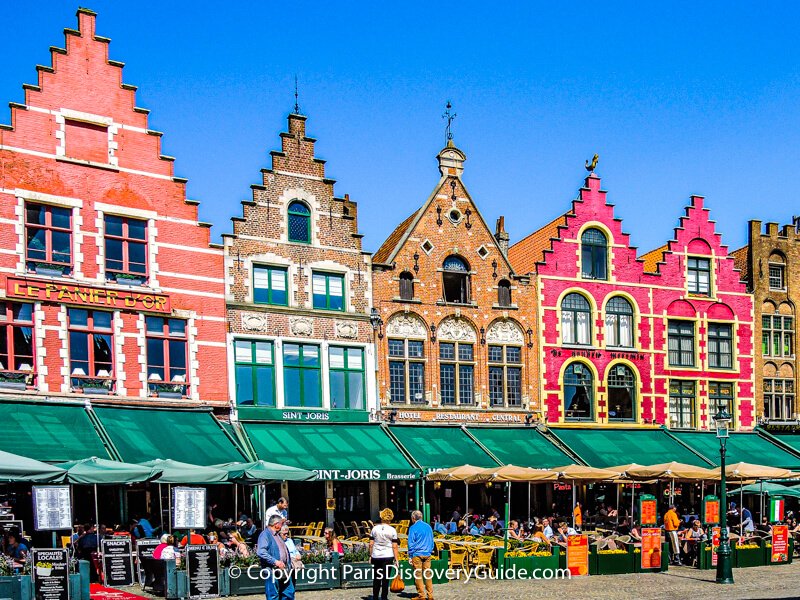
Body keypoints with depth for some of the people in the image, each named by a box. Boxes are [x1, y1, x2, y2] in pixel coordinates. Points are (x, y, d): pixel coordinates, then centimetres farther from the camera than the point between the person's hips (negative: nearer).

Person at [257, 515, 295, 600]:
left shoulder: (278, 535, 19)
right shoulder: (265, 534, -11)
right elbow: (261, 552, -24)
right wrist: (275, 562, -24)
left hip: (284, 570, 9)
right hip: (272, 571, -9)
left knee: (289, 593, 11)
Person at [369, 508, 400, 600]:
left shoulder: (375, 528, 1)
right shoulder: (392, 530, -5)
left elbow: (371, 544, 3)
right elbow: (394, 547, -5)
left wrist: (370, 556, 12)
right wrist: (396, 559, 0)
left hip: (376, 557, 2)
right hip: (388, 556, -2)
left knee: (376, 578, 12)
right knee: (385, 579, 4)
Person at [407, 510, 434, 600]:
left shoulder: (413, 528, -6)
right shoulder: (428, 526, 11)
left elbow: (411, 543, -6)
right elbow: (432, 541, 18)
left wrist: (410, 556, -1)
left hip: (417, 554, -5)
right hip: (427, 554, 5)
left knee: (418, 575, 0)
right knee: (428, 574, 7)